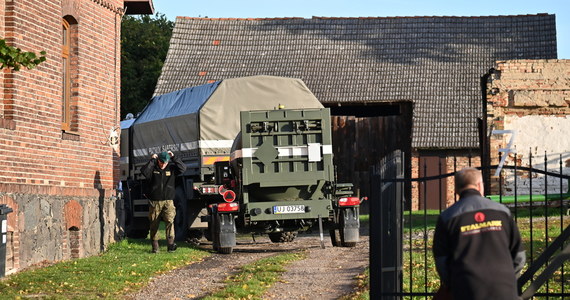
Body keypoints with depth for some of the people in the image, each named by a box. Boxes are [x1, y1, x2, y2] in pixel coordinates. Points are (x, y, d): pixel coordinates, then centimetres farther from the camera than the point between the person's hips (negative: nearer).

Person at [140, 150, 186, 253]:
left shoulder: (171, 168, 6)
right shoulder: (153, 168, 2)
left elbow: (183, 168, -5)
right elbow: (144, 171, -17)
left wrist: (174, 157, -9)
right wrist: (152, 160, -17)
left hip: (168, 201, 0)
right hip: (154, 201, 0)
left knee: (170, 220, -17)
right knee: (154, 224, 3)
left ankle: (171, 243, -22)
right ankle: (155, 246, 12)